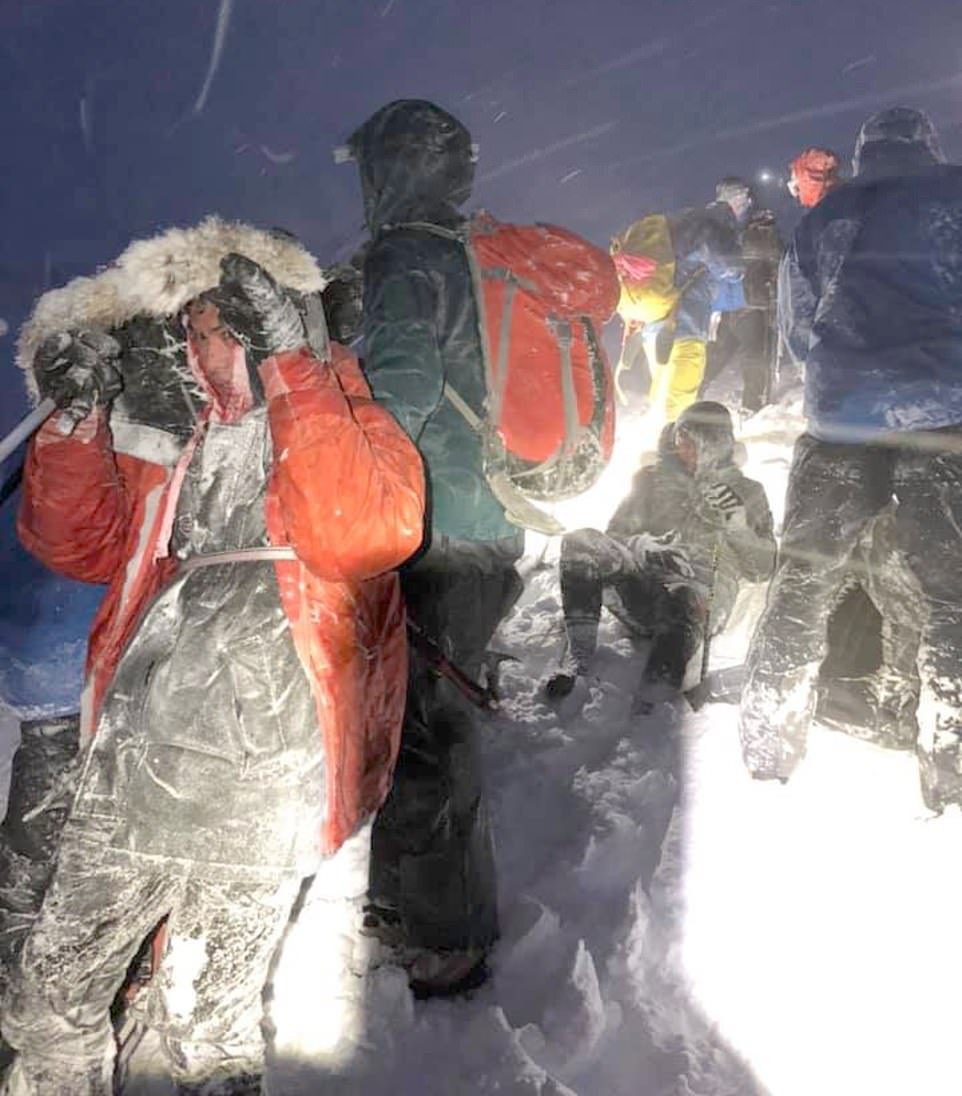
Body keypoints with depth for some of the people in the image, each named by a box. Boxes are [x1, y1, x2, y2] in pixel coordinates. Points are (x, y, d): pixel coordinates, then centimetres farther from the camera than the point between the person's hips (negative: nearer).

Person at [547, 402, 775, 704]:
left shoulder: (746, 493, 18)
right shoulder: (654, 479, 21)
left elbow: (762, 568, 11)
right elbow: (616, 534, 11)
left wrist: (739, 527, -9)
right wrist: (644, 546, -13)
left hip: (700, 591, -2)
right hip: (638, 591, 2)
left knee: (684, 601, -41)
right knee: (580, 544, -26)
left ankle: (652, 699, -55)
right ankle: (577, 655, -30)